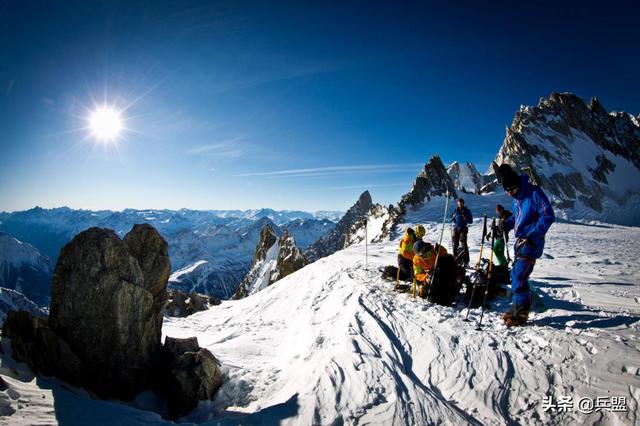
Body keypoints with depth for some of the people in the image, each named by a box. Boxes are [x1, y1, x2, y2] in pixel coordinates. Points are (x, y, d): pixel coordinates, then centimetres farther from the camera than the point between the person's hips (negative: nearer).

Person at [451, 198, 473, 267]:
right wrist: (453, 218, -5)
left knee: (464, 245, -11)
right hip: (455, 229, 3)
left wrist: (465, 219, -16)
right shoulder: (455, 210, 11)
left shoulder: (466, 211, 4)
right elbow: (451, 220, 17)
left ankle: (466, 261, -11)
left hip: (463, 229, -3)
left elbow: (470, 221, 4)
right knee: (455, 244, 6)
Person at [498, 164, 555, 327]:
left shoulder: (534, 192, -15)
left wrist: (532, 234, -22)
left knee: (518, 275, -12)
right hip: (520, 241, 9)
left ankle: (521, 314, -2)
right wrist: (506, 224, 4)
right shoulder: (516, 198, 11)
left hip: (532, 242, -8)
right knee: (519, 276, 12)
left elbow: (548, 216, -19)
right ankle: (518, 309, 22)